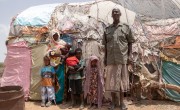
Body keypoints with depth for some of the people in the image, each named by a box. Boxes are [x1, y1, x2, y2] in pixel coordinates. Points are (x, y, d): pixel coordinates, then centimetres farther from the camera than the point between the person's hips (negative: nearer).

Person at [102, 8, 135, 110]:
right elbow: (106, 45, 12)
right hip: (111, 59, 2)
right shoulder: (107, 29, 11)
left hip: (122, 58, -2)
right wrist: (105, 57, 8)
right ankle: (113, 102, 18)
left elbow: (130, 43, 5)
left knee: (122, 79, 4)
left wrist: (130, 55, -4)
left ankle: (122, 102, 16)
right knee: (111, 80, 6)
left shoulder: (126, 27, 5)